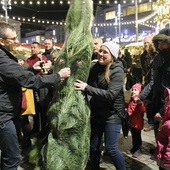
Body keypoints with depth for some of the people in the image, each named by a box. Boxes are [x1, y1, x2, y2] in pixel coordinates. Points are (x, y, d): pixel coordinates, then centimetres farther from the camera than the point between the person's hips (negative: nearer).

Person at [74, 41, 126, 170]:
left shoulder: (118, 71, -16)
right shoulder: (95, 67, 1)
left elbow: (110, 95, -27)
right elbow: (87, 84, 8)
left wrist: (87, 88, -30)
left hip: (112, 114, -5)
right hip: (96, 113, 6)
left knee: (111, 149, 0)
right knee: (93, 146, 13)